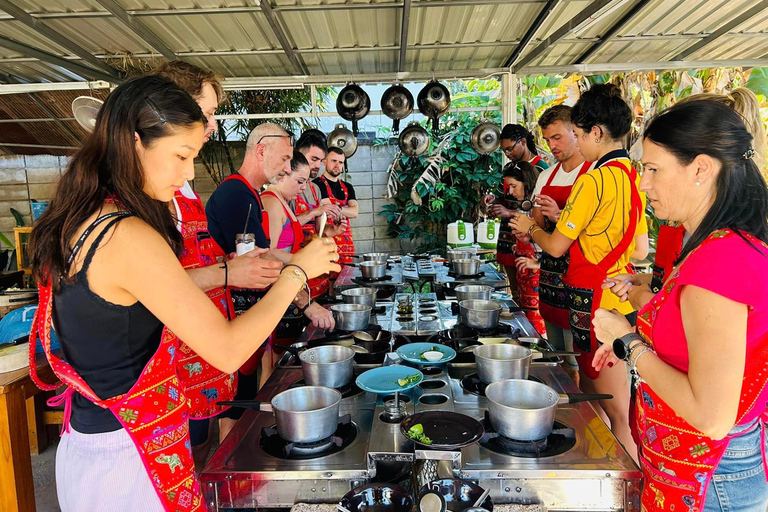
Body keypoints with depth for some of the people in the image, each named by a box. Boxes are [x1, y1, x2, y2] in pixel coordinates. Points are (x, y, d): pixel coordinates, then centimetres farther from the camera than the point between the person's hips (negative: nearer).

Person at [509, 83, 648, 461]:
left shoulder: (594, 180, -18)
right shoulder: (633, 177, 9)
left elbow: (556, 246, -13)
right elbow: (641, 250, 13)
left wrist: (530, 228, 9)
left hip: (595, 303, -9)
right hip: (620, 298, 10)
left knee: (617, 416, 2)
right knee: (589, 393, 23)